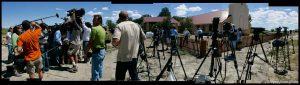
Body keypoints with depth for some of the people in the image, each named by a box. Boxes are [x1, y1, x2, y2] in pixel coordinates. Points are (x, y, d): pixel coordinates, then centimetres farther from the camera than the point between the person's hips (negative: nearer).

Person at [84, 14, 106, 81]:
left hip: (97, 51, -9)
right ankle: (98, 79, 28)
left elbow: (90, 42, -16)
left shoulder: (94, 29, -15)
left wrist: (86, 50, -5)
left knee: (95, 69, -1)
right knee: (100, 68, 17)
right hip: (103, 50, 9)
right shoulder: (103, 29, 11)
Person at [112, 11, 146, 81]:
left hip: (123, 59, -5)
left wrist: (115, 44, -4)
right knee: (135, 77, 18)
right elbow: (144, 38, 15)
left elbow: (115, 42, -25)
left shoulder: (120, 26, -11)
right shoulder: (137, 25, 5)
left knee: (120, 78, 9)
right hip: (134, 57, 5)